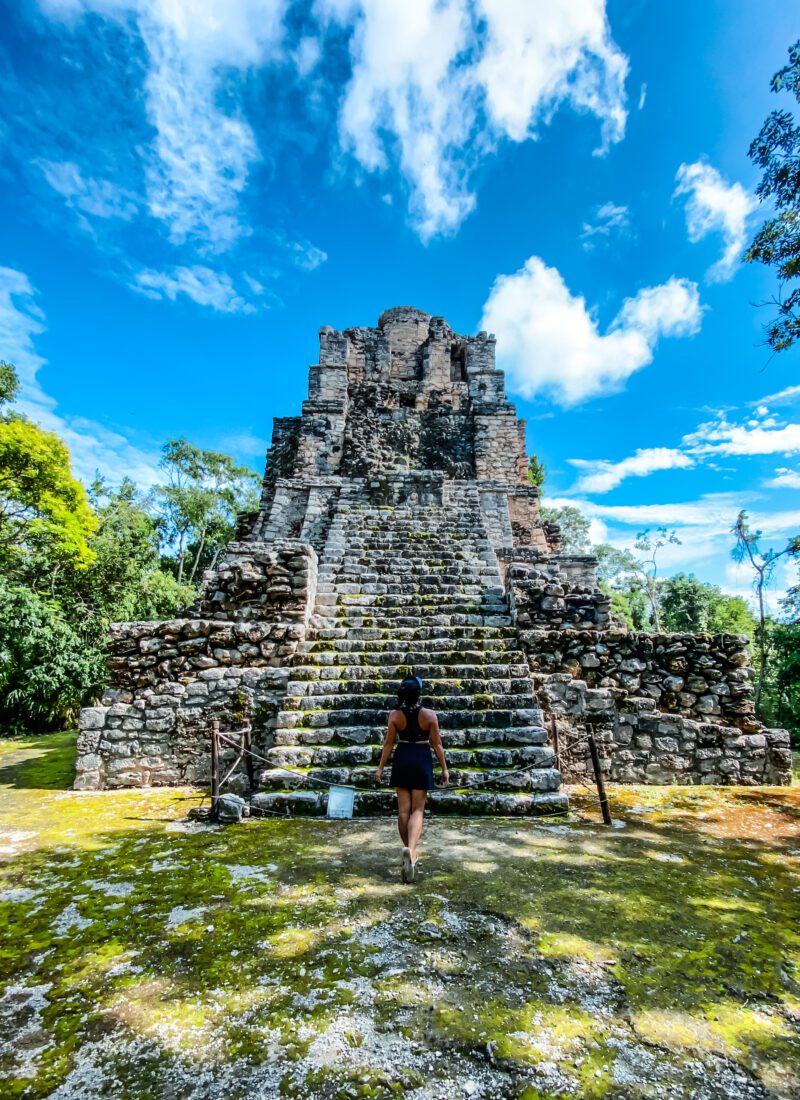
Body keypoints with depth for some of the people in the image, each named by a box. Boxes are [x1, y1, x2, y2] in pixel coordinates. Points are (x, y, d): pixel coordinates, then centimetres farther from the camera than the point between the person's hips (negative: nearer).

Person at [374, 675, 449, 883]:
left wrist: (380, 767, 6)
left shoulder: (395, 715, -7)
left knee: (403, 809, 12)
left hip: (402, 760, 2)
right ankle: (411, 850, -18)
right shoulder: (430, 715, -10)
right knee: (417, 810, 3)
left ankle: (409, 850, 23)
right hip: (422, 761, -1)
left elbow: (388, 743, -3)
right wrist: (444, 768, 5)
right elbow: (437, 744, -5)